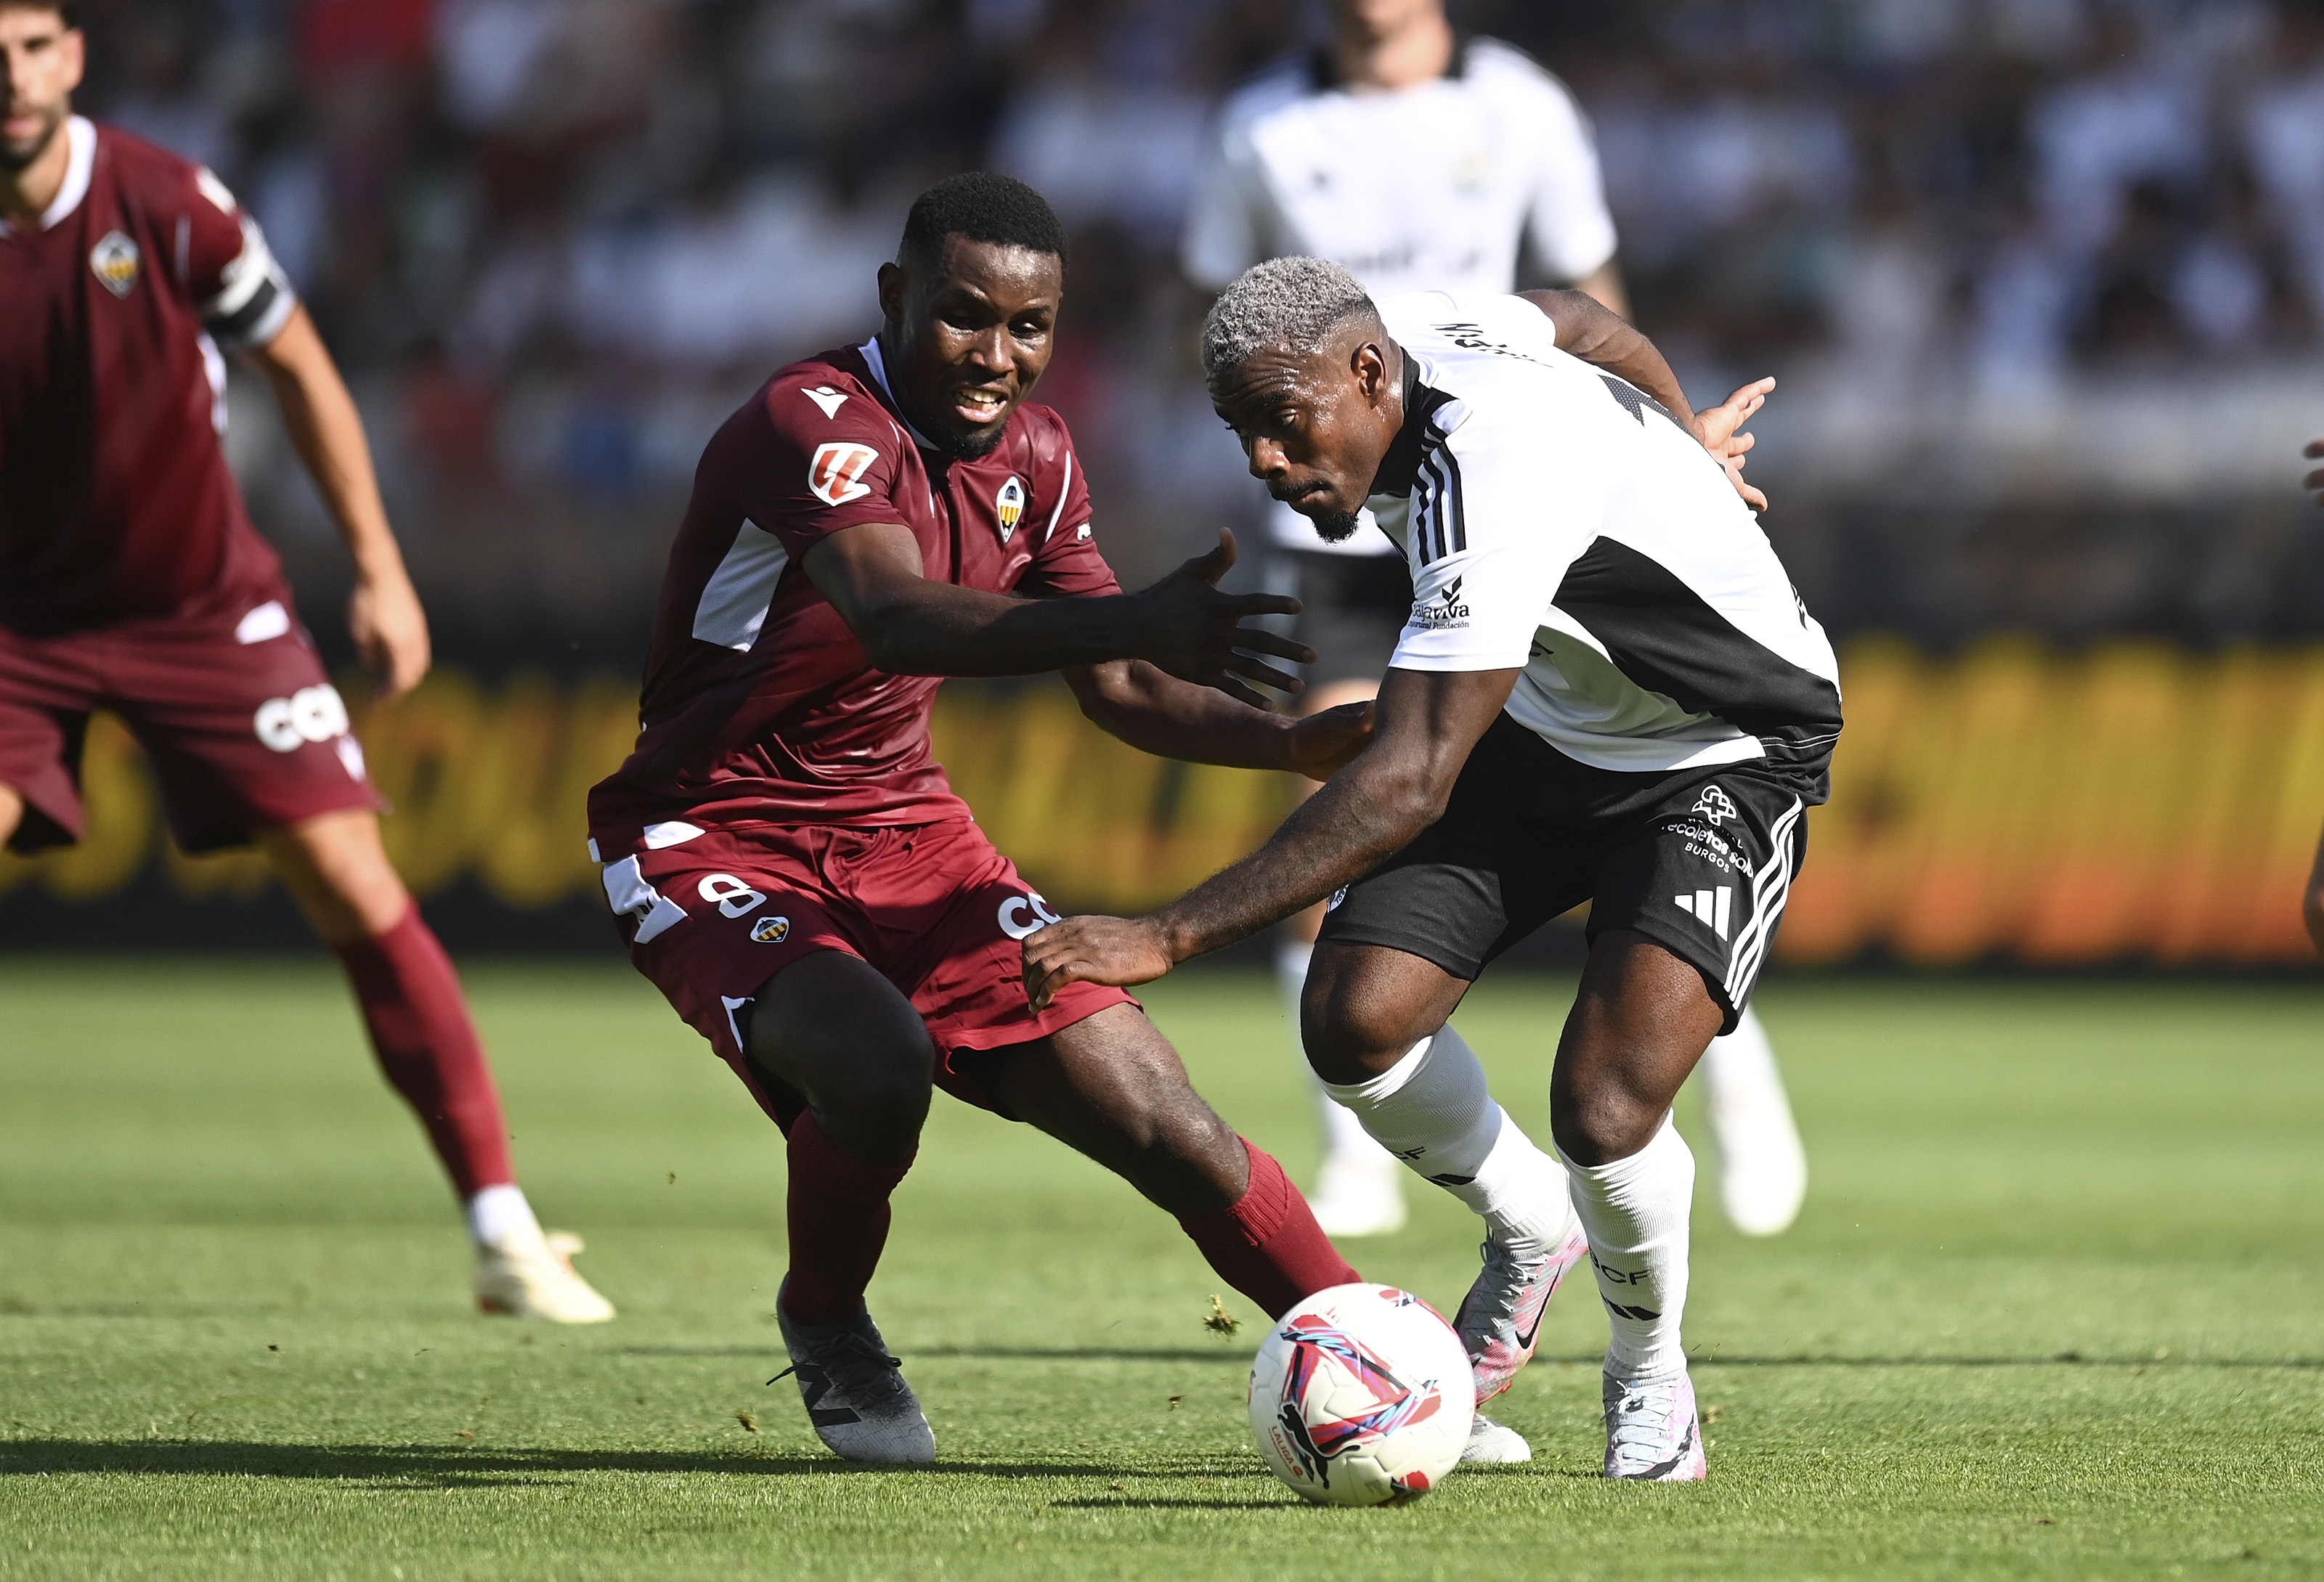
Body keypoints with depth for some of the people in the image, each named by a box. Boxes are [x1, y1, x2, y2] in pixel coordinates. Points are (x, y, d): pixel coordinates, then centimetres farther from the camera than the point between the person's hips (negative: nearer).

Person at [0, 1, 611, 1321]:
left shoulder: (164, 204, -16)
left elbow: (297, 366, -2)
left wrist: (379, 566, -2)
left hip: (205, 605, -1)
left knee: (357, 890, -8)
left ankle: (505, 1234, -2)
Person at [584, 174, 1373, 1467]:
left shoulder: (1034, 458, 3)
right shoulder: (815, 423, -23)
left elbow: (1117, 689, 11)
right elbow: (897, 620, -43)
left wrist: (1295, 744, -9)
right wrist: (1137, 620, -57)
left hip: (903, 828, 6)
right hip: (711, 836, -6)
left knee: (1159, 1121, -5)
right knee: (873, 1062, -35)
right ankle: (827, 1326, -4)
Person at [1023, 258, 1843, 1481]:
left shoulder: (1492, 483, -37)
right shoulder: (1407, 332, -10)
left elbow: (1410, 784, -42)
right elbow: (1582, 320, 14)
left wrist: (1172, 935, -45)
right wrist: (1679, 453, 35)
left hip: (1727, 760, -8)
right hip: (1544, 725, 8)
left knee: (1605, 1113, -24)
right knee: (1354, 1018, -12)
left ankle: (1648, 1376, 7)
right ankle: (1528, 1230, 18)